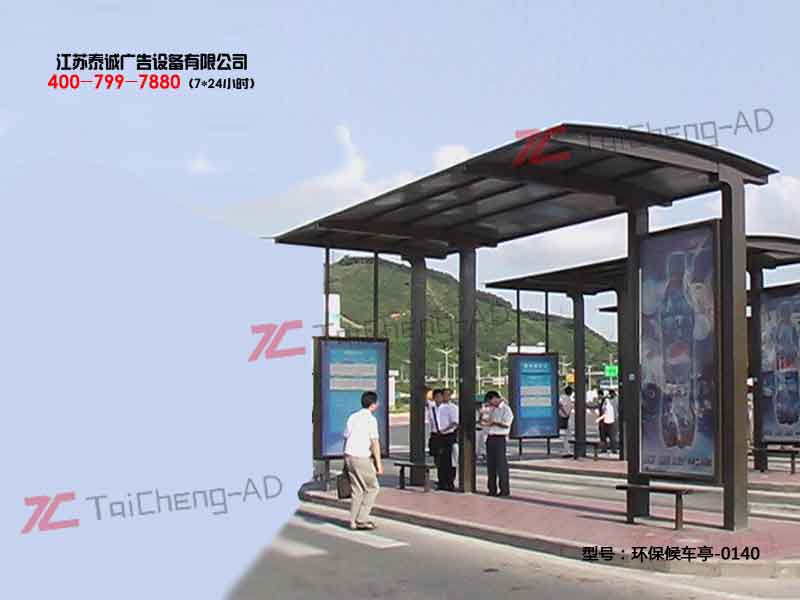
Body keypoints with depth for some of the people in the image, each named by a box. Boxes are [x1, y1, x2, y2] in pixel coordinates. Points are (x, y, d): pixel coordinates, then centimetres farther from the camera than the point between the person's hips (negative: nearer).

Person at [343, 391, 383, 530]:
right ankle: (362, 519, 3)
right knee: (372, 488, 7)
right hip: (362, 458, -7)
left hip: (349, 456, 7)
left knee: (357, 490, 13)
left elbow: (346, 438, 14)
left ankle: (353, 521, 12)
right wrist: (379, 464, -11)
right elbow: (374, 443, -14)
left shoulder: (352, 417, 11)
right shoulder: (371, 419, -10)